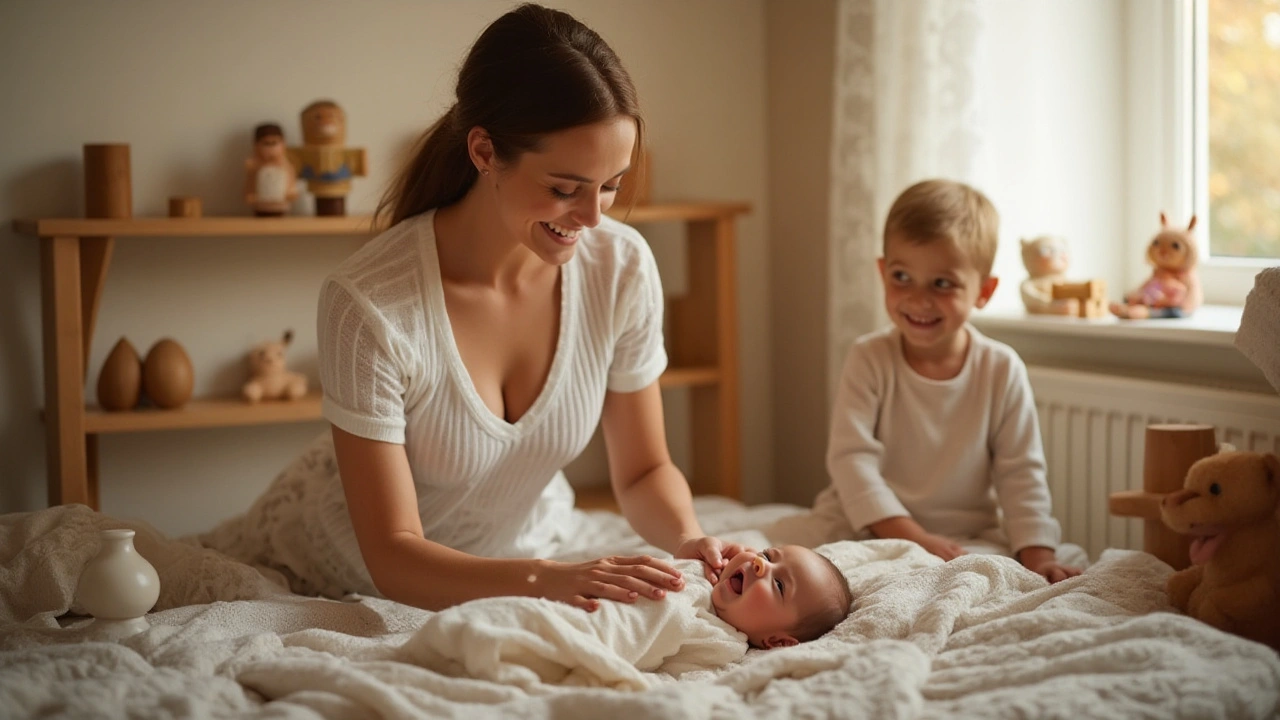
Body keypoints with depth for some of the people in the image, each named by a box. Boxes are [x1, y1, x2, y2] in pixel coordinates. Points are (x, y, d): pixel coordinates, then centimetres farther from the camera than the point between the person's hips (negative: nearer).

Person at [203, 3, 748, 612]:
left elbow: (644, 470, -9)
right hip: (348, 570, -2)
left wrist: (690, 540, -30)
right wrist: (545, 580, -47)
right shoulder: (369, 303, -34)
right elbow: (392, 557, -31)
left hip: (519, 548, 3)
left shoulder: (623, 266, -22)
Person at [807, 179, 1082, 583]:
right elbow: (851, 459, -14)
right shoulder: (869, 359, -7)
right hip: (871, 530, 0)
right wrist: (913, 538, -24)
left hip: (968, 538, 1)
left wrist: (1038, 554, -13)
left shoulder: (1001, 370, -3)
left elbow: (1021, 474, 1)